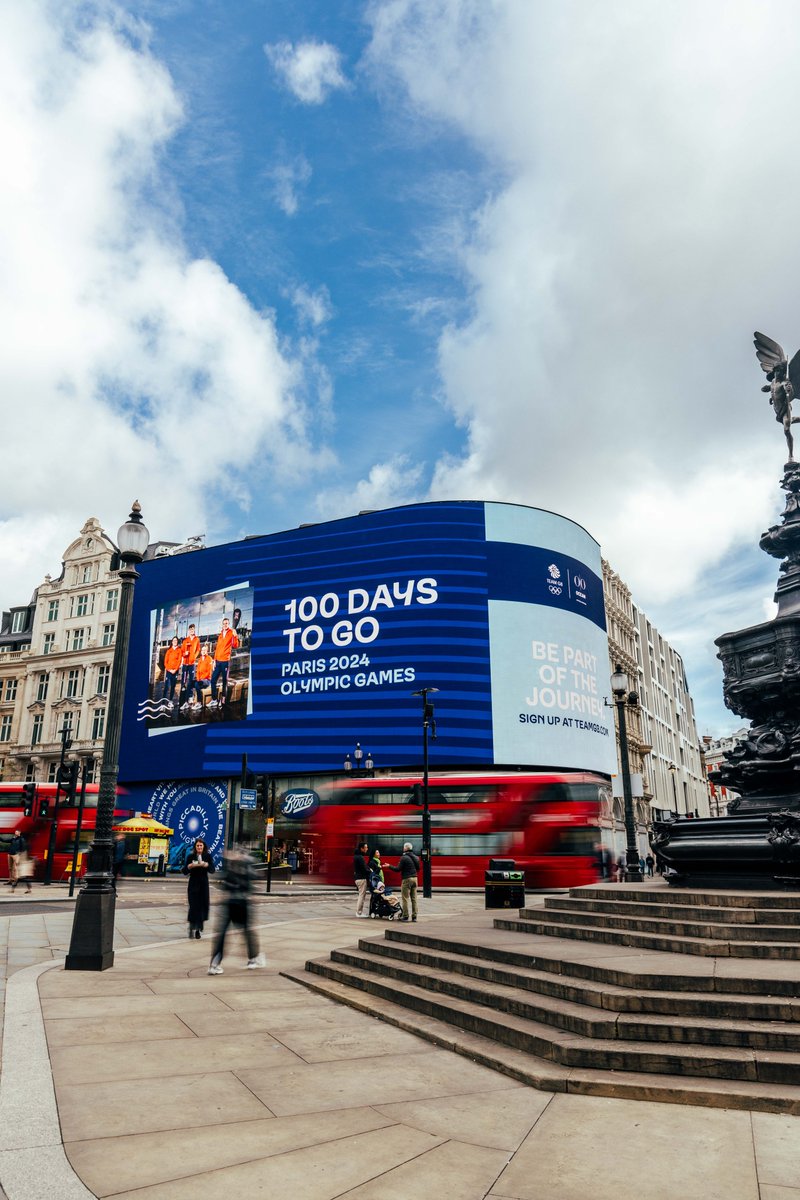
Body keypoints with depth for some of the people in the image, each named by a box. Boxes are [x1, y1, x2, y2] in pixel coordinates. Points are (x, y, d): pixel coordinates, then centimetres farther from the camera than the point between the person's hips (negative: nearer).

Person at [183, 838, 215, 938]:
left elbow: (212, 870, -4)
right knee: (194, 906, -9)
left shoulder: (208, 856, 2)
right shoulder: (191, 857, 2)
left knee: (203, 905, 0)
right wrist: (190, 866, -19)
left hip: (203, 884, 1)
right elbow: (184, 871, 0)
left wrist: (206, 865, -22)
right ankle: (192, 928, 2)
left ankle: (198, 930, 13)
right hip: (193, 884, -1)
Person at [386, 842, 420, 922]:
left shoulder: (404, 858, -13)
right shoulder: (416, 857, 9)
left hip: (407, 879, -7)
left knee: (405, 898, 0)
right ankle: (414, 916, 11)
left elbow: (398, 869, -12)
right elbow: (418, 869, 17)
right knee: (414, 898, 10)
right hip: (414, 878, 7)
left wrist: (389, 866, 1)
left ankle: (405, 916, 0)